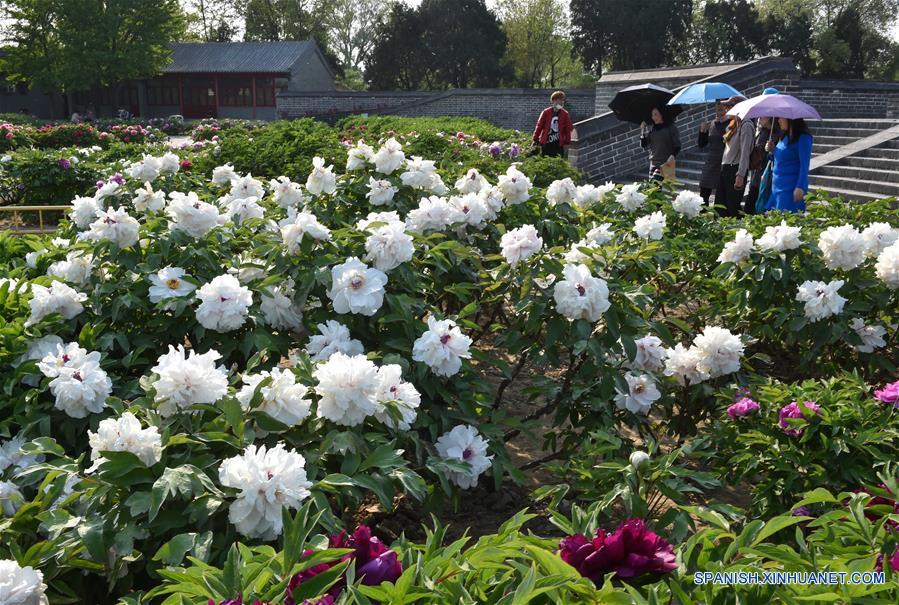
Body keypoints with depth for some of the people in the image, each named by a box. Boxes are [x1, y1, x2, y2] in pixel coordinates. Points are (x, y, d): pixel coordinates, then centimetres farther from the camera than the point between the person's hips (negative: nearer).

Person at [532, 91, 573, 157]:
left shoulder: (565, 114, 2)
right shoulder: (546, 112, -2)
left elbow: (568, 129, 5)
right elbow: (539, 126, 1)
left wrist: (567, 142, 2)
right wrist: (535, 139, 1)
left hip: (558, 144, 1)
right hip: (546, 143, -1)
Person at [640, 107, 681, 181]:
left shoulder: (671, 128, 0)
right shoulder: (651, 129, 12)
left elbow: (677, 146, 0)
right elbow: (644, 145, 8)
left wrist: (672, 156, -18)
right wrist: (642, 130, 0)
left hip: (666, 163, -5)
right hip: (653, 163, 5)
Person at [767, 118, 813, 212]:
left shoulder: (803, 138, -11)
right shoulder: (784, 137, 13)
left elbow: (804, 165, -15)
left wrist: (800, 188, -21)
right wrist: (772, 149, 7)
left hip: (790, 188, -8)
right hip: (776, 187, 8)